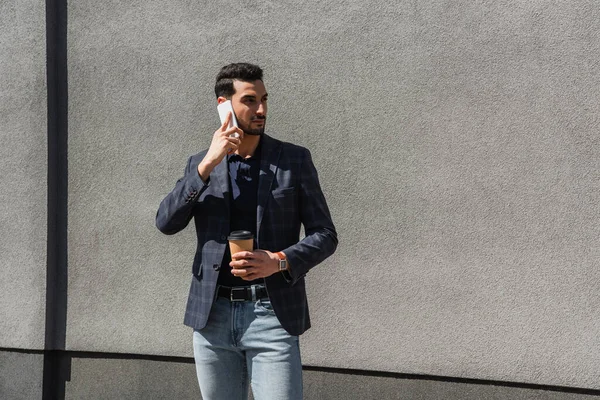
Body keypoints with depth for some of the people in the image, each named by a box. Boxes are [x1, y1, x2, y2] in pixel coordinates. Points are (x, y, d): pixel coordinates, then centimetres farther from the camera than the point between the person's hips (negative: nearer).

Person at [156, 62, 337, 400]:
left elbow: (325, 235, 2)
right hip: (212, 316, 3)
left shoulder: (295, 159, 2)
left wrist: (280, 261, -16)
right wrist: (207, 164, -14)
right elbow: (166, 223, -4)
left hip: (272, 314, -2)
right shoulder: (199, 164, 9)